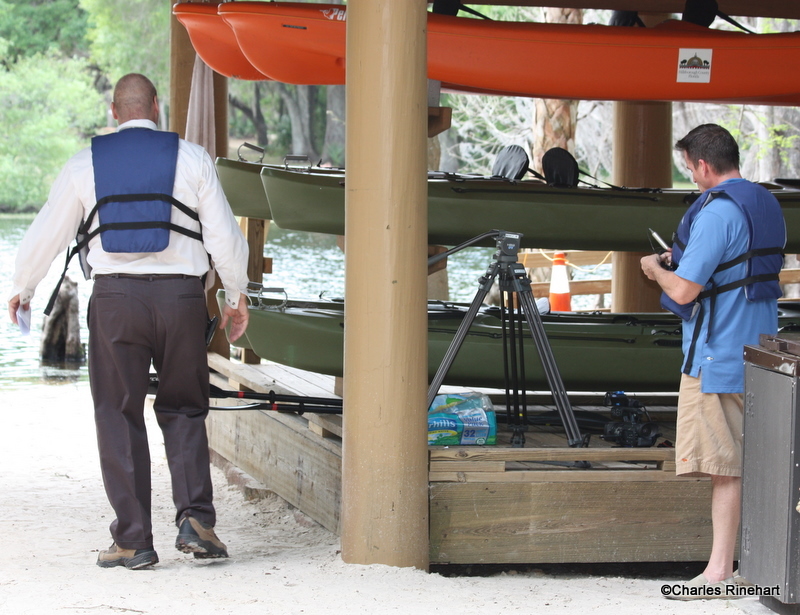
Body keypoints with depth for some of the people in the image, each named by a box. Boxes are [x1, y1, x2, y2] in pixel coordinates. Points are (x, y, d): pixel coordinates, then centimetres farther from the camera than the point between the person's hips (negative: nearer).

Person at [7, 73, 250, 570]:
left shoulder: (86, 164, 5)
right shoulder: (192, 159, 3)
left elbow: (48, 233, 13)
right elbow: (224, 234, 4)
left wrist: (22, 288, 28)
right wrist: (236, 296, 18)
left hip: (115, 297, 0)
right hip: (181, 295, 0)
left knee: (120, 417, 6)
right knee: (183, 412, 13)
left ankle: (134, 539, 4)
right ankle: (195, 519, -4)